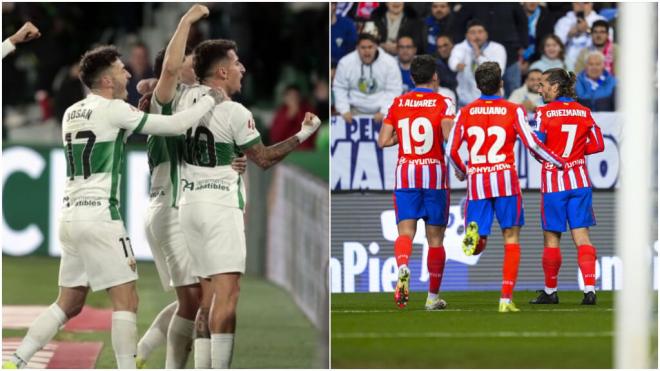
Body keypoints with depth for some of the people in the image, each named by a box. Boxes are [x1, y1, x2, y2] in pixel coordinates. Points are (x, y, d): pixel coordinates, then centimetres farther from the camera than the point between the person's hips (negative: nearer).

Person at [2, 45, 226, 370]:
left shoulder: (72, 113, 15)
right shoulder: (113, 109, -7)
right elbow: (175, 125, -8)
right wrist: (211, 99, 6)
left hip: (70, 216, 8)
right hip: (100, 217, -8)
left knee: (69, 303, 13)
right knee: (125, 300, -4)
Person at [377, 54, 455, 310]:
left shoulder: (398, 104, 6)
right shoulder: (443, 103, -3)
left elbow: (383, 141, 4)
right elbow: (449, 136, -18)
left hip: (405, 175, 2)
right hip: (434, 175, -2)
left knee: (405, 230, -5)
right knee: (435, 238, 8)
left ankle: (402, 267, -38)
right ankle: (433, 297, 12)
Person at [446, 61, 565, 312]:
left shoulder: (465, 113, 5)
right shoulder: (513, 110, 0)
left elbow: (452, 151, 3)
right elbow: (531, 144, -6)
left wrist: (461, 172, 24)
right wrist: (559, 162, 9)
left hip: (476, 181, 2)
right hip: (505, 180, -2)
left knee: (478, 246, 9)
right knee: (512, 238, 6)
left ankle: (474, 234, -29)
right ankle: (506, 298, -2)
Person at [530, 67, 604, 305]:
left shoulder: (545, 113, -9)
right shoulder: (583, 112, 4)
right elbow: (597, 145, 8)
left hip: (553, 182, -4)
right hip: (579, 179, 4)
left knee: (551, 237, 6)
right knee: (581, 234, 2)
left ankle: (550, 291, 14)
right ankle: (590, 289, -10)